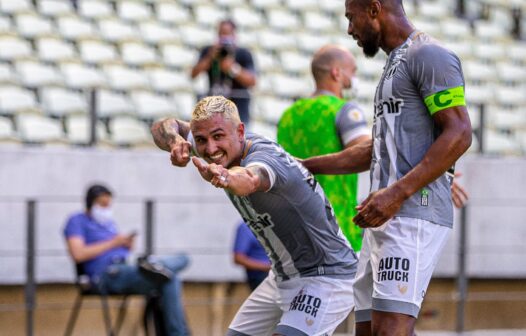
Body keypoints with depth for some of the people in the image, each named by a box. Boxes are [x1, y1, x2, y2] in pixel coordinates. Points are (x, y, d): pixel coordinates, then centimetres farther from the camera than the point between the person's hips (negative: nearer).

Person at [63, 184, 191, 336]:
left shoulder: (109, 222, 29)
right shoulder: (77, 221, 4)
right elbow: (78, 254, -12)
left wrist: (127, 245, 4)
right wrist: (112, 243, -10)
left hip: (126, 268, 8)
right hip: (108, 276, -8)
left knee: (182, 259, -15)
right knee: (169, 281, -28)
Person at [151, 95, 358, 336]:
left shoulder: (266, 157, -28)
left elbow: (250, 181, -52)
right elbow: (164, 127, 4)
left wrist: (226, 177, -76)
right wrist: (176, 142, -20)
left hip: (327, 277, -9)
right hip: (283, 278, 10)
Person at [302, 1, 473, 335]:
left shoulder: (428, 55, -7)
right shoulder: (396, 63, 25)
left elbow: (459, 135, -16)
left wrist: (397, 193, -22)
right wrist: (306, 166, 31)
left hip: (414, 214, -10)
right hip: (385, 219, 10)